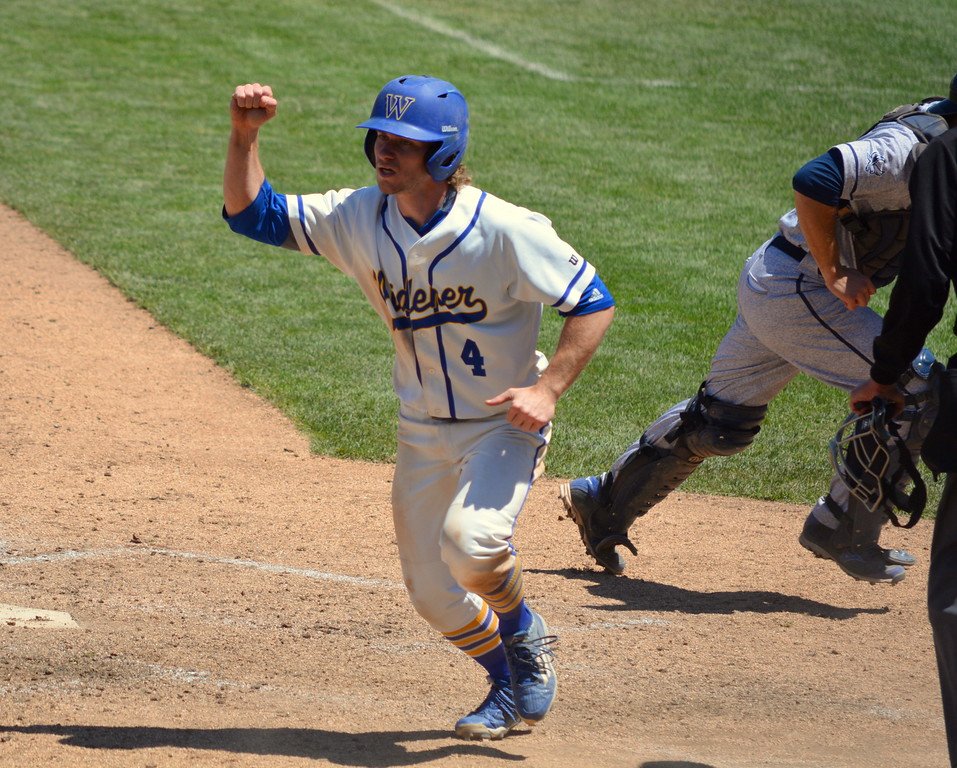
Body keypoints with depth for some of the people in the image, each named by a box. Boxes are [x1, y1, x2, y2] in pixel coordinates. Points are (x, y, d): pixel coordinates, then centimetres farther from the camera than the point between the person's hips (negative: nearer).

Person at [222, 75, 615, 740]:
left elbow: (594, 304, -15)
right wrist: (245, 135, -21)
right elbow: (252, 213, -5)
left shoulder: (507, 230, -22)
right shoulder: (359, 219, -9)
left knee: (470, 539, -30)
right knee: (431, 590, 7)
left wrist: (548, 388, -26)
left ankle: (527, 636, 3)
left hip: (506, 424, -5)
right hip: (422, 431, 5)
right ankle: (510, 686, 37)